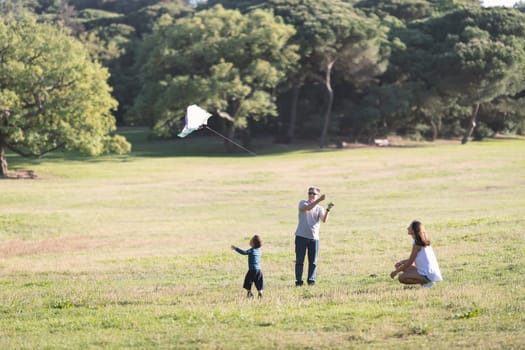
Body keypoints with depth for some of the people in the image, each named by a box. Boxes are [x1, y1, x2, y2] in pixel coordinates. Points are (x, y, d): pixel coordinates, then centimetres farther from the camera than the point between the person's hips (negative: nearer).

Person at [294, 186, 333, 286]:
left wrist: (328, 210, -27)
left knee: (313, 261, 4)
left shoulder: (319, 208, 8)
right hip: (301, 236, -2)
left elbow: (324, 220, -10)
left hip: (314, 237, 2)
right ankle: (299, 281, 2)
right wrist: (319, 200, -33)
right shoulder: (303, 203, 2)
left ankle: (311, 280, 13)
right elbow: (307, 208, -23)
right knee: (299, 260, -1)